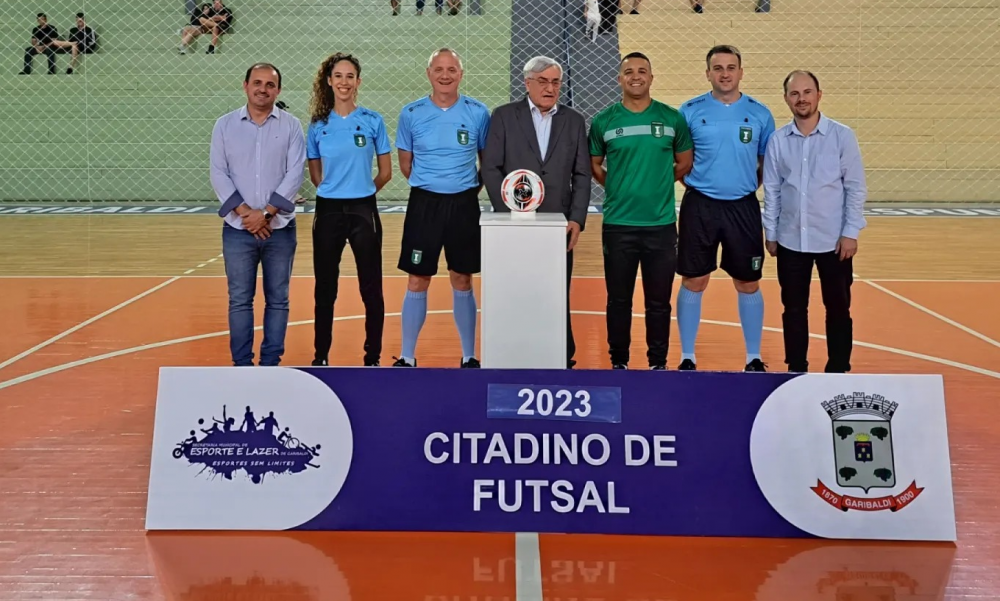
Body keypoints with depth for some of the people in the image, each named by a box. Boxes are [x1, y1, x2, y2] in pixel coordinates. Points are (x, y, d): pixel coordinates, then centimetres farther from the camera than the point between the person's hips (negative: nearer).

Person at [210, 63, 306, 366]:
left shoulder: (291, 126, 3)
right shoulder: (225, 125, 5)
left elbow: (295, 174, -5)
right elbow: (219, 174, 0)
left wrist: (266, 213, -13)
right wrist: (245, 212, -12)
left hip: (279, 230, 0)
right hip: (238, 230, 0)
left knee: (277, 299, 5)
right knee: (239, 300, 3)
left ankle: (271, 363, 14)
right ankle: (241, 364, 11)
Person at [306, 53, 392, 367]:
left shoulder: (373, 121, 0)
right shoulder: (318, 125, 4)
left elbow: (385, 172, 5)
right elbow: (316, 175, 12)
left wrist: (359, 192, 11)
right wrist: (338, 192, 8)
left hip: (363, 211, -1)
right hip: (328, 212, 2)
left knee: (371, 288, 2)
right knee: (325, 289, 7)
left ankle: (373, 357, 12)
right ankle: (321, 356, 18)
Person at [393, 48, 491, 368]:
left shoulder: (478, 112, 0)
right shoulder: (411, 113, 1)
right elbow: (406, 164, 10)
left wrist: (471, 189, 7)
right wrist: (430, 186, 9)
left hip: (464, 205, 0)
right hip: (424, 204, 0)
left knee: (462, 283, 7)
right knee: (416, 283, 2)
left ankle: (469, 357, 18)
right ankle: (407, 357, 12)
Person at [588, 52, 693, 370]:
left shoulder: (672, 118, 2)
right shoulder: (603, 121, 1)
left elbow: (685, 163, 12)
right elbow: (594, 166, 12)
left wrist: (656, 184, 7)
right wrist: (620, 188, 4)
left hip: (662, 224, 0)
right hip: (618, 224, 0)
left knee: (659, 301, 6)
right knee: (619, 299, 7)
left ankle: (658, 362, 19)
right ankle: (618, 362, 19)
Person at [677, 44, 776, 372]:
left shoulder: (759, 113, 3)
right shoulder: (690, 111, 0)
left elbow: (768, 162, 12)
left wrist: (754, 183, 0)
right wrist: (693, 179, -3)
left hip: (743, 207, 1)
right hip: (699, 206, -1)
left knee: (748, 284, 8)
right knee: (693, 282, 4)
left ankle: (753, 358, 20)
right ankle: (687, 357, 16)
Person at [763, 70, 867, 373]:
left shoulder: (842, 136, -4)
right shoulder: (777, 141, 2)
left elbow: (856, 187, -3)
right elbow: (771, 190, 6)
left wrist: (851, 232, -8)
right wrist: (770, 233, 5)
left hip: (833, 240, -2)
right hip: (790, 241, 2)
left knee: (837, 308, 6)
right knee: (793, 309, 9)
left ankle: (838, 371, 18)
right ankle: (796, 370, 22)